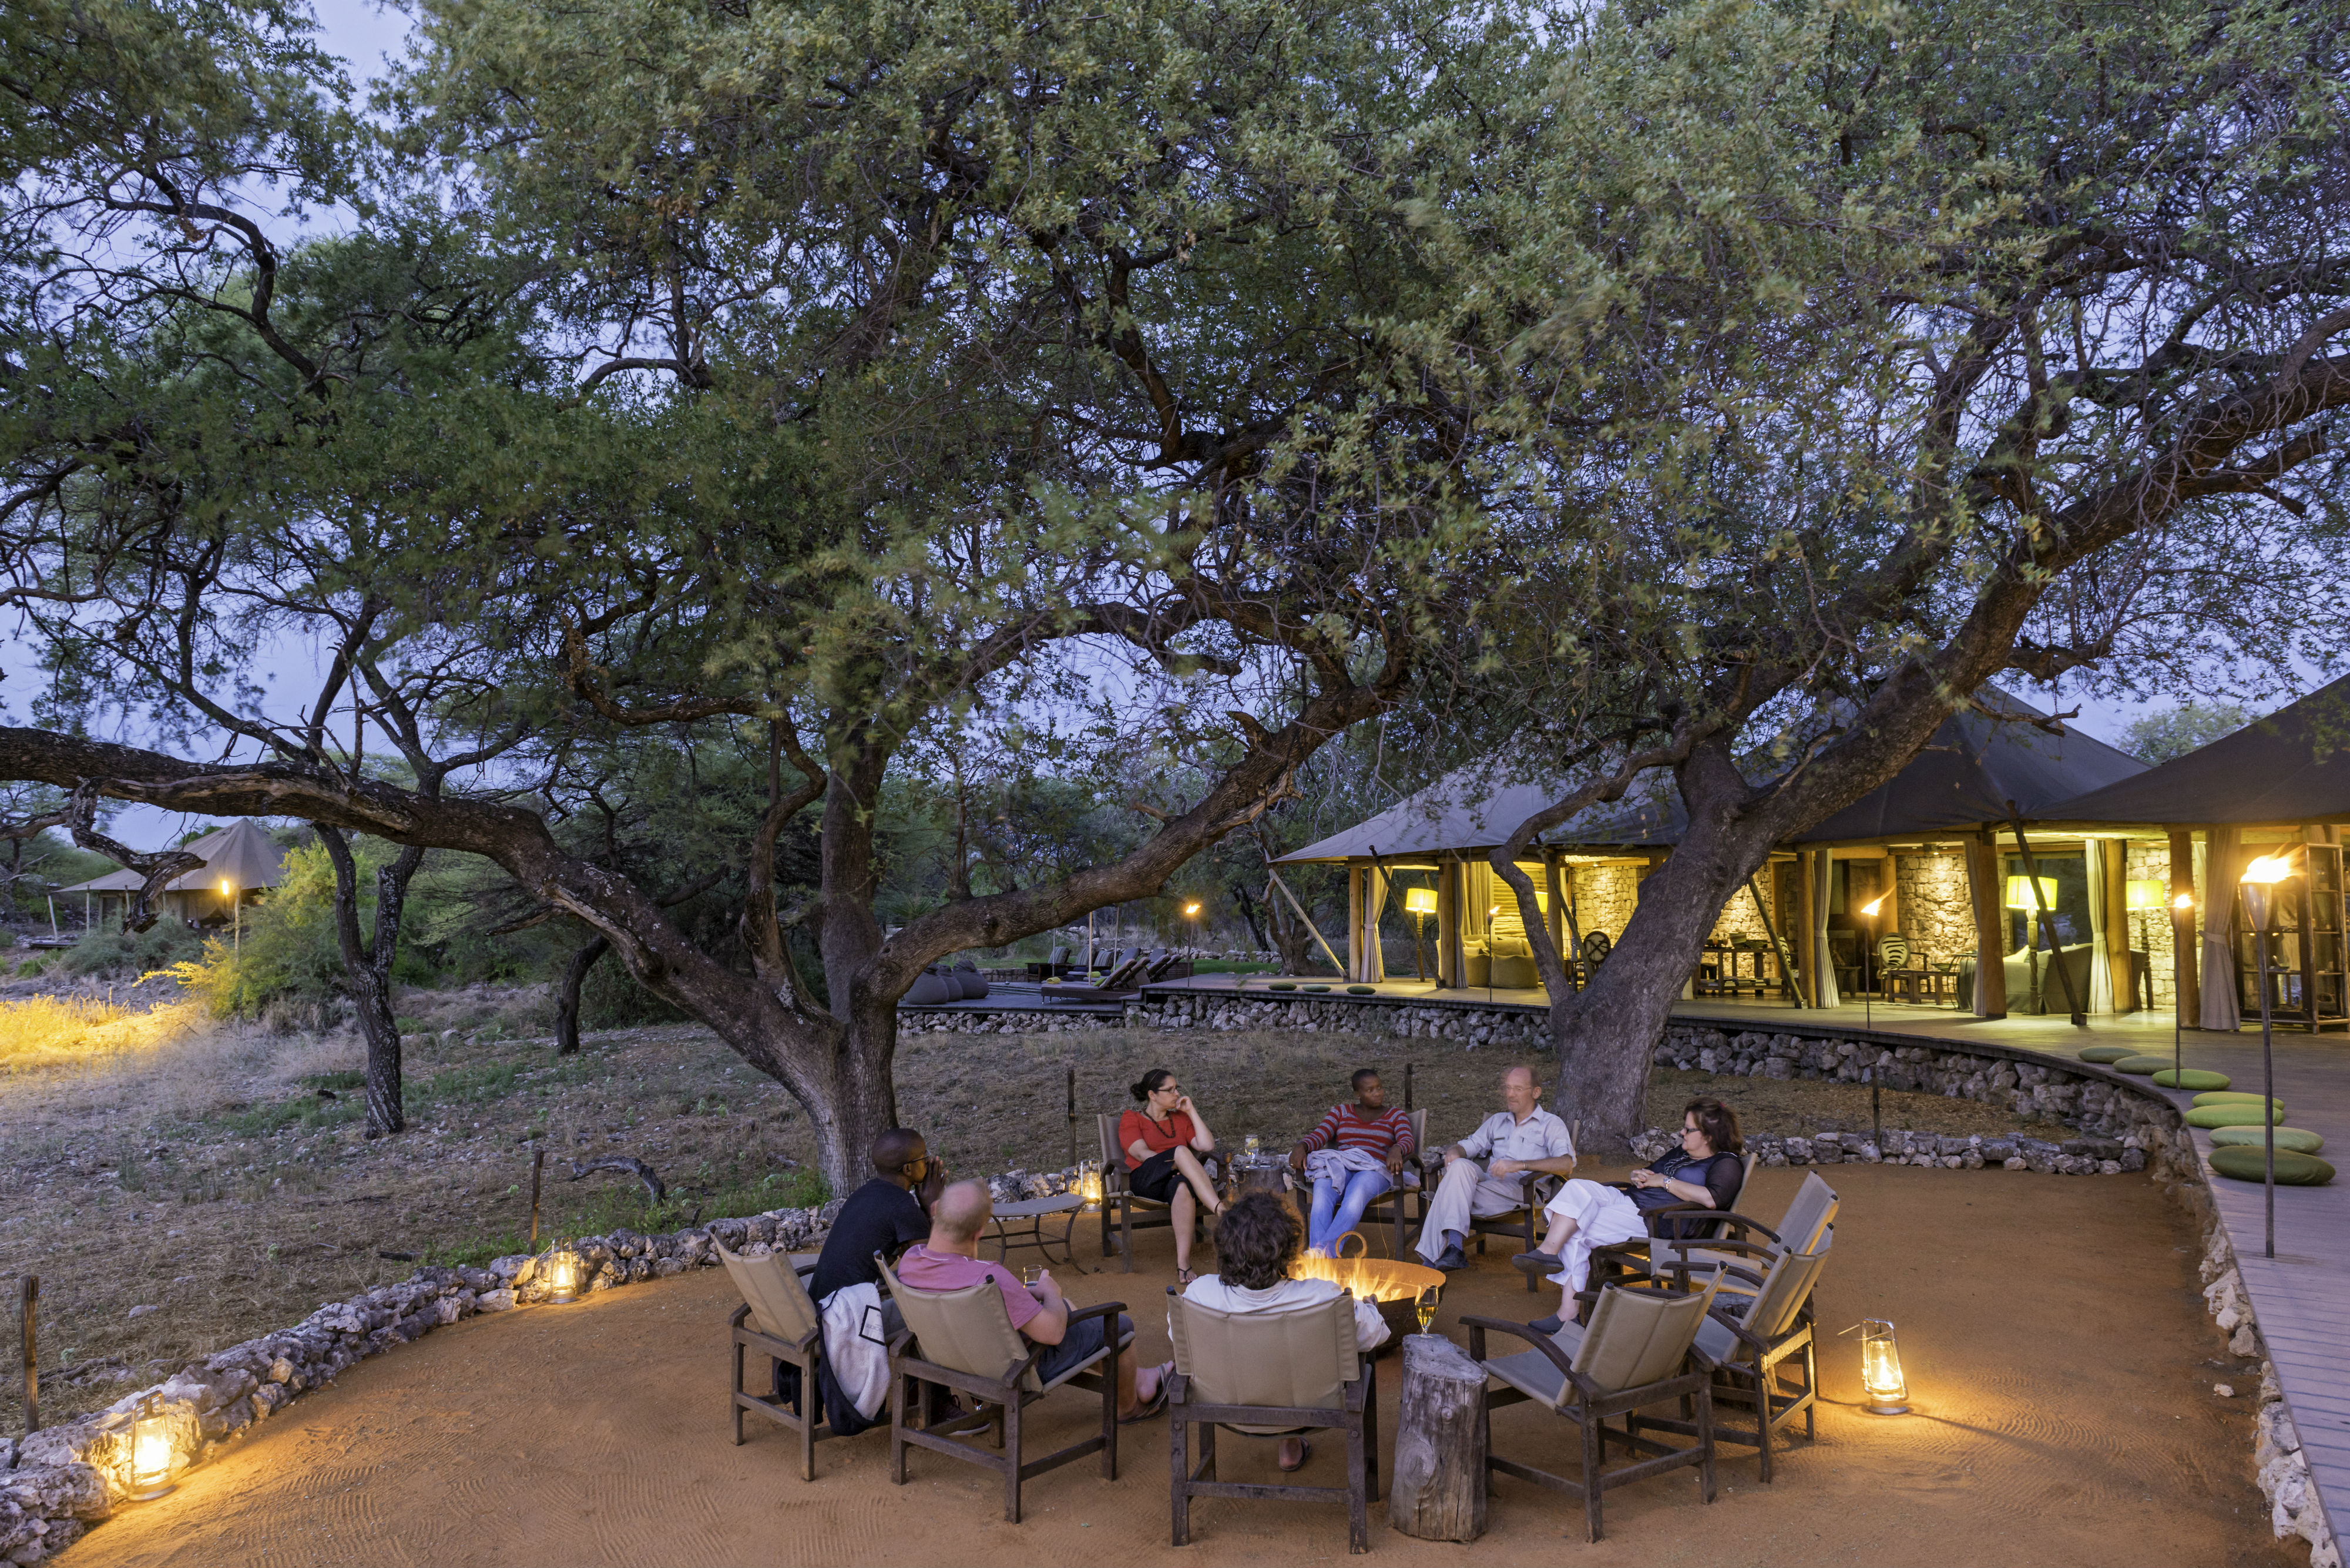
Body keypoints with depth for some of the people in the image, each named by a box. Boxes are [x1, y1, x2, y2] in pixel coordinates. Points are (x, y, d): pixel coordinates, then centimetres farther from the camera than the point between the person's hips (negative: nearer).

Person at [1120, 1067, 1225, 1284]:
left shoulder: (1181, 1119, 26)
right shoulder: (1131, 1119, 14)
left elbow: (1208, 1146, 10)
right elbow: (1142, 1154, -4)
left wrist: (1191, 1111, 11)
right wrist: (1175, 1163, -17)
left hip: (1176, 1178, 3)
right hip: (1145, 1181, -3)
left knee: (1183, 1187, -40)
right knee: (1181, 1151, -35)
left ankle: (1183, 1264, -49)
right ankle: (1221, 1211, -48)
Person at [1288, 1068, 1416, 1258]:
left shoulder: (1396, 1117, 21)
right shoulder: (1341, 1112, 25)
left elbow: (1408, 1142, 1)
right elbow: (1319, 1136, 10)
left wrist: (1396, 1149, -25)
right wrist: (1301, 1147, -14)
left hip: (1373, 1170, -1)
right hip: (1338, 1167, 1)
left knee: (1356, 1195, -39)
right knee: (1322, 1191, -36)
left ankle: (1326, 1250, -55)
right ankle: (1315, 1252, -54)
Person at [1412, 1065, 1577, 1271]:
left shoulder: (1551, 1124, 9)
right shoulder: (1497, 1121, 30)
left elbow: (1567, 1165, -9)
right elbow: (1472, 1144, 24)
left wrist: (1520, 1165, -21)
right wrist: (1454, 1152, -3)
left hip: (1523, 1190, -5)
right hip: (1490, 1181, 5)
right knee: (1461, 1166, -32)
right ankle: (1453, 1248, -38)